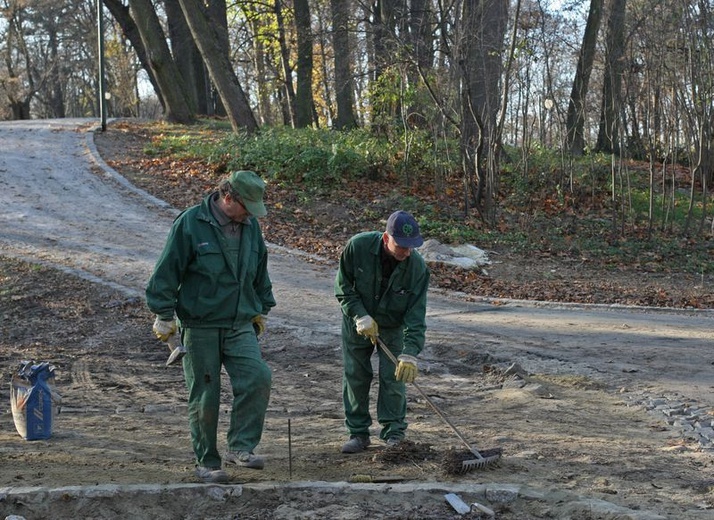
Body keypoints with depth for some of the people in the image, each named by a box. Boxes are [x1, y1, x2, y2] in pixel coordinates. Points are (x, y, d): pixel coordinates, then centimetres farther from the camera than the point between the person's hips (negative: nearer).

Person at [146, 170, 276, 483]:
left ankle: (240, 448, -6)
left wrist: (261, 309, 27)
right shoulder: (190, 224, -9)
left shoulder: (250, 226, 8)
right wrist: (164, 315, -8)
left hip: (240, 325, 4)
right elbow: (167, 271, -7)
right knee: (204, 396, 3)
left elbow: (260, 271, 23)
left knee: (258, 378, -17)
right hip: (199, 327, -4)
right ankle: (207, 463, 16)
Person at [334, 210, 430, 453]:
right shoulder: (358, 246, -26)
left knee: (394, 378, -5)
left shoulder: (418, 267, -26)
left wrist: (410, 353, -33)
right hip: (358, 322, 1)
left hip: (393, 326, 0)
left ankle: (394, 433, 9)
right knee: (355, 376, 2)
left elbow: (416, 315, -25)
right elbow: (343, 286, -12)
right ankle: (358, 433, 14)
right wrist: (360, 316, -23)